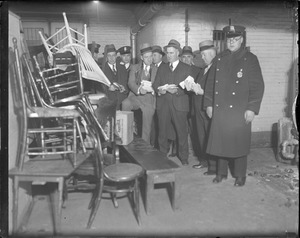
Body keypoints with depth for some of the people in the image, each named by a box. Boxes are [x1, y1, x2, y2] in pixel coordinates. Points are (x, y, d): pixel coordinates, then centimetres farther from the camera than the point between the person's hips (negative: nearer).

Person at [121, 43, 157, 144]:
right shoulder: (134, 67, 13)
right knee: (125, 103, -33)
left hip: (149, 99, 0)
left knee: (146, 129, 0)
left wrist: (152, 89, -16)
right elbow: (130, 83, 0)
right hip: (135, 96, 0)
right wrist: (139, 89, -21)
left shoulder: (156, 70, 14)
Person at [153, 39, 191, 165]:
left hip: (179, 104, -3)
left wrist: (175, 91, -18)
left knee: (182, 132, 0)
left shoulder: (186, 68, 7)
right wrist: (160, 90, -12)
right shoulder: (161, 68, 17)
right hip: (163, 104, 3)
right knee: (162, 132, 5)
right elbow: (155, 85, 11)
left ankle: (184, 158, 13)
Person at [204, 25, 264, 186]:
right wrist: (209, 104, 7)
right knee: (220, 141, 7)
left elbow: (258, 85, -5)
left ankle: (240, 175, 19)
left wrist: (252, 109, -11)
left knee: (238, 142, 3)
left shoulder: (250, 59, 0)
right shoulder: (219, 59, 12)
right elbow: (210, 82, 13)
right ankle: (221, 172, 23)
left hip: (240, 111, -3)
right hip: (219, 110, 4)